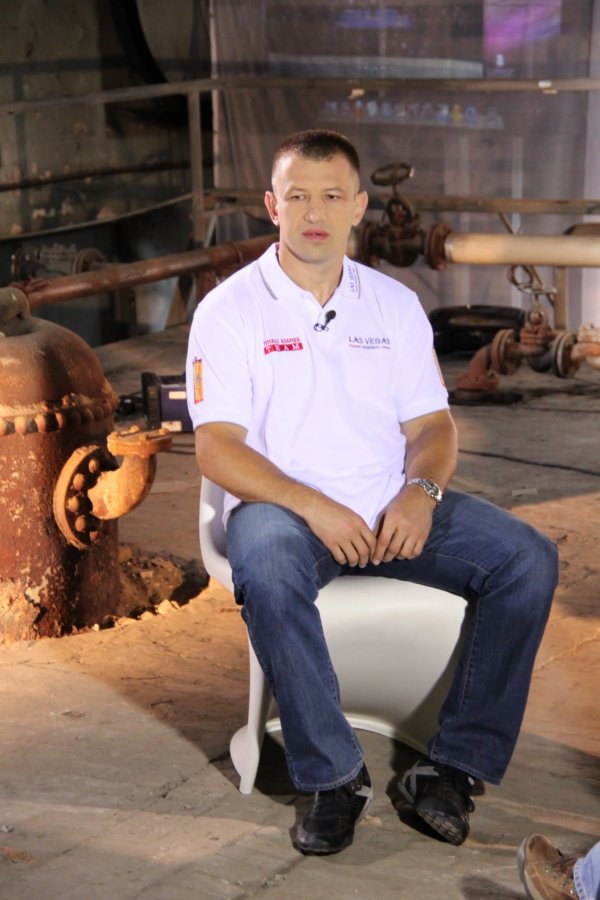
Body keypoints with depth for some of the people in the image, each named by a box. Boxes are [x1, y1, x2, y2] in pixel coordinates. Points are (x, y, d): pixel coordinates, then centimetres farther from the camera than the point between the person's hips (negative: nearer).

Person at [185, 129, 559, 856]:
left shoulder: (394, 304, 12)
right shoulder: (230, 310, -1)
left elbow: (431, 423, 12)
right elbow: (216, 449, -8)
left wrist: (421, 491, -12)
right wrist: (315, 508, -21)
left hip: (394, 509, 4)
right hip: (280, 504, -4)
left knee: (528, 559, -17)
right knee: (269, 576, -38)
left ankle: (453, 766, -12)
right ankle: (334, 778, -23)